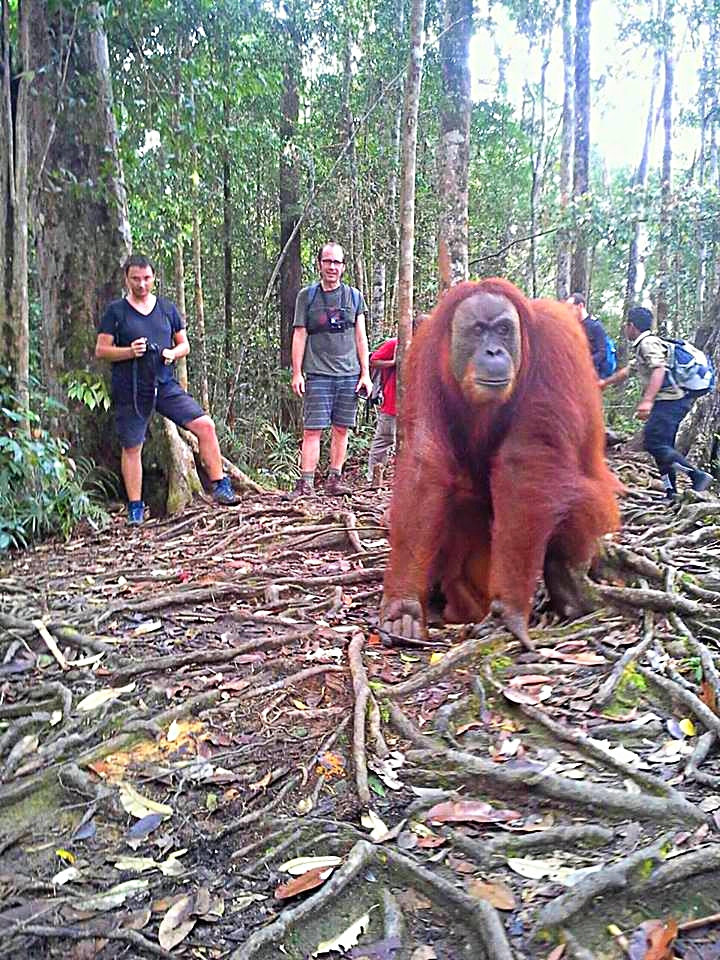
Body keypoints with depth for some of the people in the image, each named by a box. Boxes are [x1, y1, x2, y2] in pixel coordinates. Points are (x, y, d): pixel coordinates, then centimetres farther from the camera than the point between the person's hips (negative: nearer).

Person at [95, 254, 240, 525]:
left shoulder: (167, 308, 11)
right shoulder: (116, 311, 2)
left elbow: (184, 344, 16)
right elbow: (101, 350, 0)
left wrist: (173, 353, -7)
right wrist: (130, 351, -17)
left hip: (165, 384, 2)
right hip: (130, 390, -2)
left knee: (205, 425, -12)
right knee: (132, 448, 2)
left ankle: (220, 487, -3)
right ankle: (135, 509, 15)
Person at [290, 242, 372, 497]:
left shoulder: (354, 296, 13)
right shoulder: (307, 296, 8)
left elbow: (360, 337, 11)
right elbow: (299, 336, 5)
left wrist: (365, 373, 4)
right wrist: (296, 373, -3)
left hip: (349, 374, 2)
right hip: (318, 374, -2)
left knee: (341, 429, 5)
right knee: (312, 430, -7)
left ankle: (334, 480, 12)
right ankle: (306, 483, -6)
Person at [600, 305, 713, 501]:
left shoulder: (648, 343, -9)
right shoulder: (642, 347, 23)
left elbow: (659, 370, -25)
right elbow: (628, 370, 38)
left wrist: (647, 401, -34)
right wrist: (605, 382, 49)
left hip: (670, 401, -11)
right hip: (673, 401, 11)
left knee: (653, 443, -16)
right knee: (662, 445, 10)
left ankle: (698, 476, -17)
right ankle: (671, 492, 11)